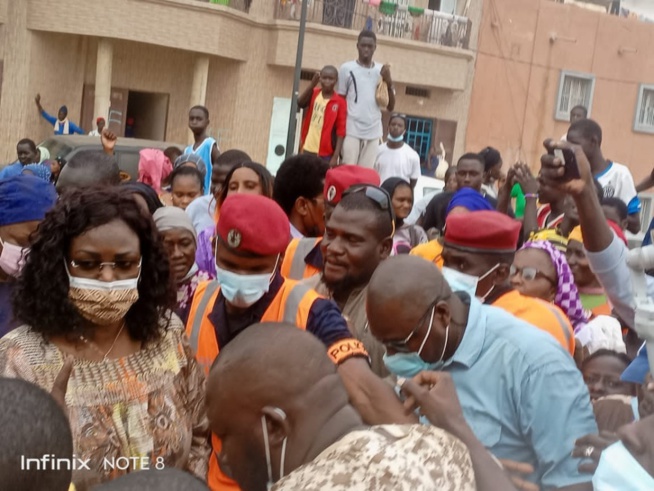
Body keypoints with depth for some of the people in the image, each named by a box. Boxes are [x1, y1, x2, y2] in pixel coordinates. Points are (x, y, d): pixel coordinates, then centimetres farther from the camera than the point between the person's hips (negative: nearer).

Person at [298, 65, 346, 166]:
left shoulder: (340, 102, -6)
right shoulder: (314, 94, 5)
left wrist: (336, 156, -13)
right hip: (308, 149, 4)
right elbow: (300, 103, -15)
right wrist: (312, 85, -24)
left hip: (327, 153, -4)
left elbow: (341, 130, -8)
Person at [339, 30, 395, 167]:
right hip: (351, 130, -3)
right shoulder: (347, 68, 1)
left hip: (373, 132, 3)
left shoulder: (382, 71, 9)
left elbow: (390, 107, 9)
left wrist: (389, 83, -7)